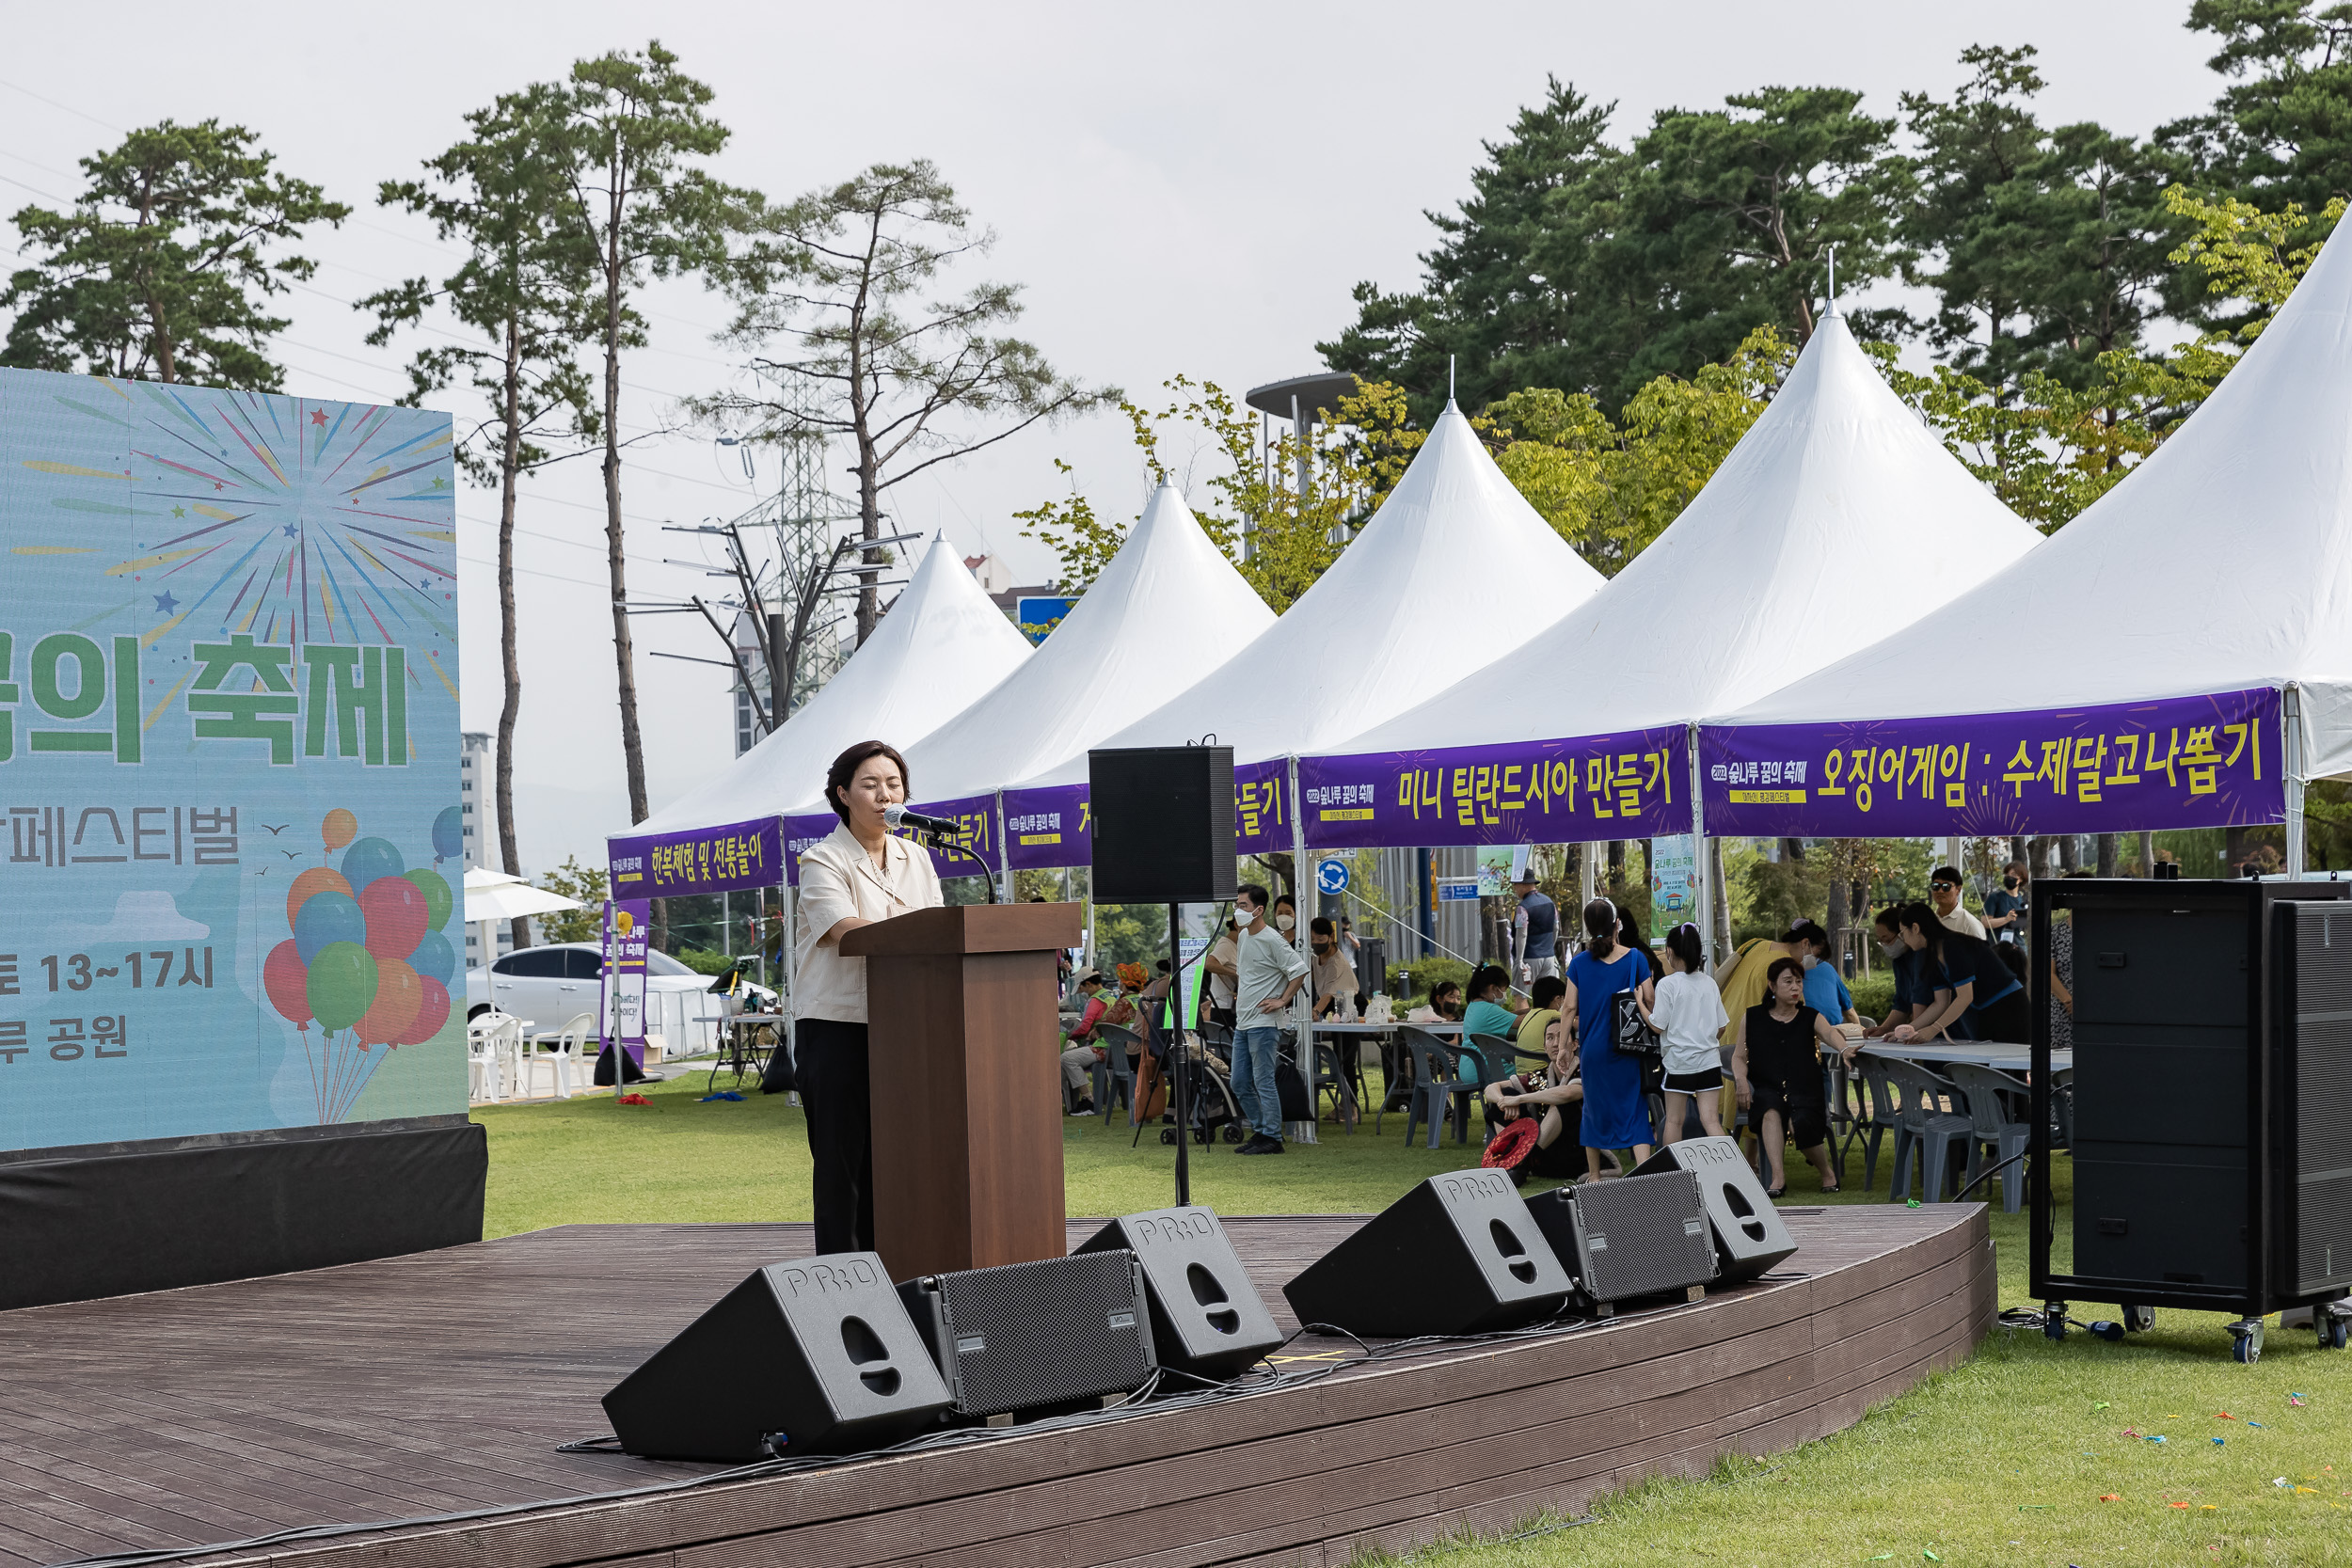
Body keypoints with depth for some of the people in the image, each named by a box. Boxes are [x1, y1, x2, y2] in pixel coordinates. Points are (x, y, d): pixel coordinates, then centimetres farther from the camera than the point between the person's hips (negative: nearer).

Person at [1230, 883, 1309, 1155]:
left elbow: (1300, 970, -17)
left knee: (1263, 1081, -7)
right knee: (1240, 1083, 10)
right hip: (1243, 1022, 9)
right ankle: (1260, 1130, 20)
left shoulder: (1271, 940, -14)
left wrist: (1282, 1001, -16)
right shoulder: (1243, 936, 13)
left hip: (1264, 1023, -9)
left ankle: (1272, 1138, -1)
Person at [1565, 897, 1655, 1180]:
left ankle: (1594, 1176, 22)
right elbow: (1650, 999, -6)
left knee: (1594, 1107, 15)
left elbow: (1570, 1007, -3)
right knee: (1633, 1108, 0)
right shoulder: (1635, 958, -6)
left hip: (1593, 1048, 1)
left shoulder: (1579, 962, -3)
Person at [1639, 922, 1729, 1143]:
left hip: (1679, 1062, -4)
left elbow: (1657, 1026, -10)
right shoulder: (1709, 982, 6)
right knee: (1711, 1120, -1)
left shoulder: (1667, 984, -10)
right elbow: (1720, 1027, 10)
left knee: (1674, 1120, 8)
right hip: (1709, 1060, 4)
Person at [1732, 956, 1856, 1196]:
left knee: (1802, 1123, -31)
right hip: (1767, 1089, 1)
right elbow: (1739, 1056, 14)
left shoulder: (1810, 1018, 9)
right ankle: (1778, 1177, -41)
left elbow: (1829, 1033, -13)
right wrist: (1741, 1080, -9)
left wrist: (1844, 1048, -38)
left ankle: (1827, 1172, -3)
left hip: (1804, 1090, 0)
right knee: (1771, 1112, -35)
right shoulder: (1753, 1019, 11)